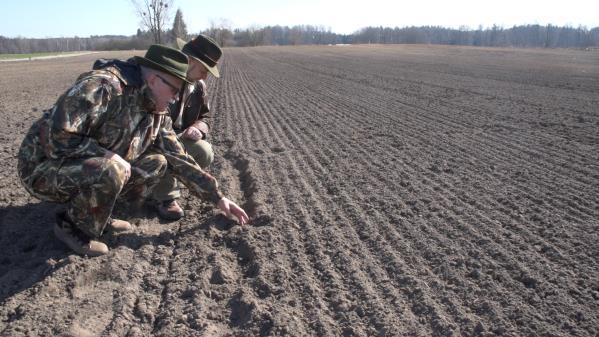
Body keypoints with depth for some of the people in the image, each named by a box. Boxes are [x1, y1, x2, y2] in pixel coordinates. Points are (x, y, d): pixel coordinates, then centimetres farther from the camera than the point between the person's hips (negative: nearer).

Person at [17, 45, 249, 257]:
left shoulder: (157, 114, 0)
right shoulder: (102, 86, -27)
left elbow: (180, 160, 3)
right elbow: (55, 135, -33)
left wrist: (217, 197, 1)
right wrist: (108, 155, -26)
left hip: (93, 166, 8)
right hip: (43, 167, -8)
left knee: (156, 163, -2)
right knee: (111, 170, -34)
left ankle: (98, 214, 8)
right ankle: (73, 227, -5)